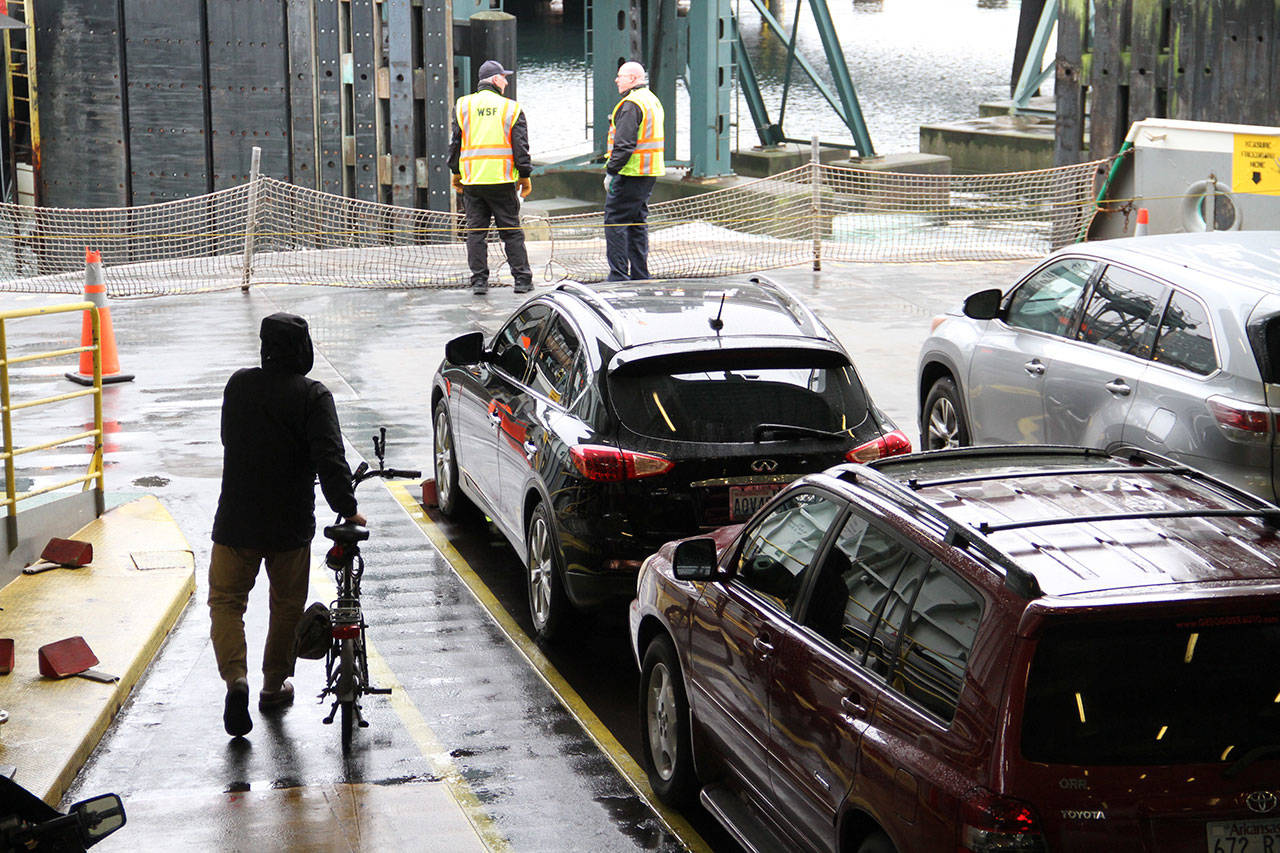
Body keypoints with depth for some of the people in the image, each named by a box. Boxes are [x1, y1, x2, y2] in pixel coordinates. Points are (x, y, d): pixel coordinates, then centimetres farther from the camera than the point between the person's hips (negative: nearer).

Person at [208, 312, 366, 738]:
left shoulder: (238, 385, 3)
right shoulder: (313, 396, -11)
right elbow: (329, 459, -21)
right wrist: (347, 508, -19)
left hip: (235, 522, 2)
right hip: (290, 526, -2)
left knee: (226, 600, 9)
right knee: (287, 605, 16)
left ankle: (235, 677, -12)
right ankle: (274, 687, 24)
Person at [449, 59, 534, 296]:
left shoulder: (462, 105, 5)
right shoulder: (511, 108, 0)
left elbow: (455, 143, 7)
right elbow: (521, 146, -1)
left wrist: (456, 173, 16)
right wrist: (525, 176, 7)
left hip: (472, 181, 2)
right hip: (502, 180, -1)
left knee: (475, 231, 6)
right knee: (511, 230, 6)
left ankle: (479, 281, 3)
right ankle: (522, 279, 7)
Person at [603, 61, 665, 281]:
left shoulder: (631, 104, -15)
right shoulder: (653, 101, 17)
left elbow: (624, 144, -21)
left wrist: (611, 172, -17)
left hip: (631, 172, -10)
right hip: (649, 173, 10)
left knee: (615, 221, -5)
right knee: (638, 222, 14)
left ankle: (618, 276, -8)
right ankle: (640, 275, 16)